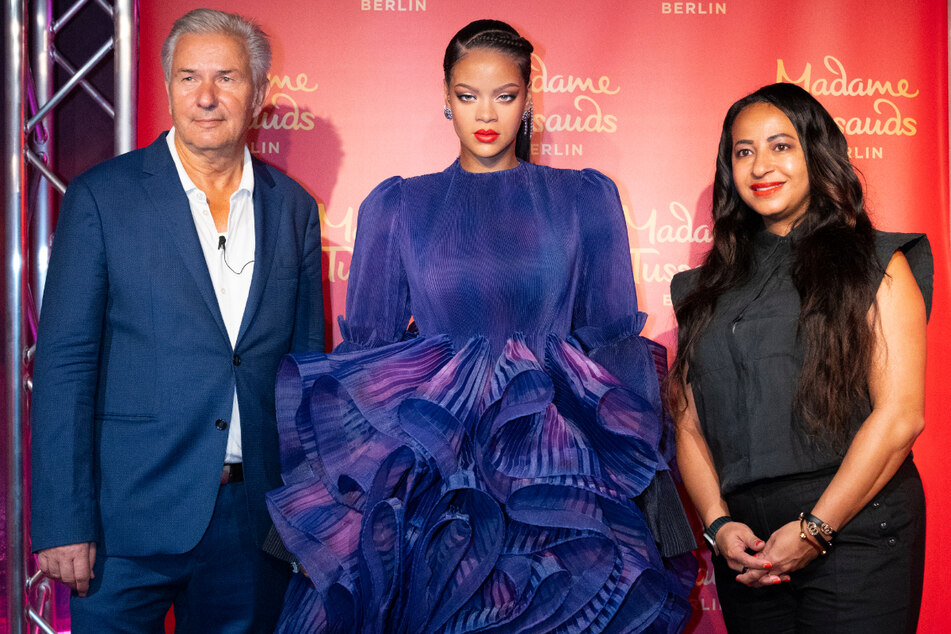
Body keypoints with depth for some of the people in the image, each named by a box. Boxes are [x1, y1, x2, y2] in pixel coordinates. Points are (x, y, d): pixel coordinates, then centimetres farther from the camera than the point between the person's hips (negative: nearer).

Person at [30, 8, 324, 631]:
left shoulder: (294, 208, 7)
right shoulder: (103, 196, -3)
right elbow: (65, 363, -6)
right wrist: (63, 522, -12)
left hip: (256, 519, 3)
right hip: (132, 516, -3)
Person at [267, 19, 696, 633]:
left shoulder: (587, 198, 7)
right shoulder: (396, 207, 8)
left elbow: (616, 340, 8)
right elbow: (365, 350, 9)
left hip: (558, 472, 0)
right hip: (433, 463, 0)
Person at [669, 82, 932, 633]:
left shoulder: (875, 265, 2)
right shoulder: (711, 287, 14)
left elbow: (900, 415, -8)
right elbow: (690, 422, 9)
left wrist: (816, 528, -13)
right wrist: (719, 524, -7)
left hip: (854, 537, -3)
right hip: (746, 549, 4)